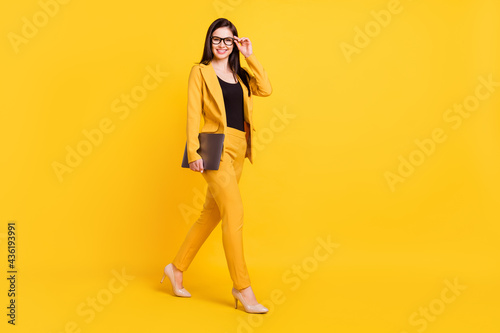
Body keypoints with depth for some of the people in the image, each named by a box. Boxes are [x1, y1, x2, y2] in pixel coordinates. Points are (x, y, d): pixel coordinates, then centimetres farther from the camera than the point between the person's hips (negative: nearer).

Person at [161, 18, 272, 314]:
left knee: (212, 214, 10)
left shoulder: (240, 74, 19)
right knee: (234, 210, -14)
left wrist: (250, 56, 3)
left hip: (238, 150, 7)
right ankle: (242, 286, -5)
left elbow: (266, 89, 2)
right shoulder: (201, 72, 3)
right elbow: (193, 113, -4)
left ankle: (177, 269, 25)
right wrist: (193, 151, -13)